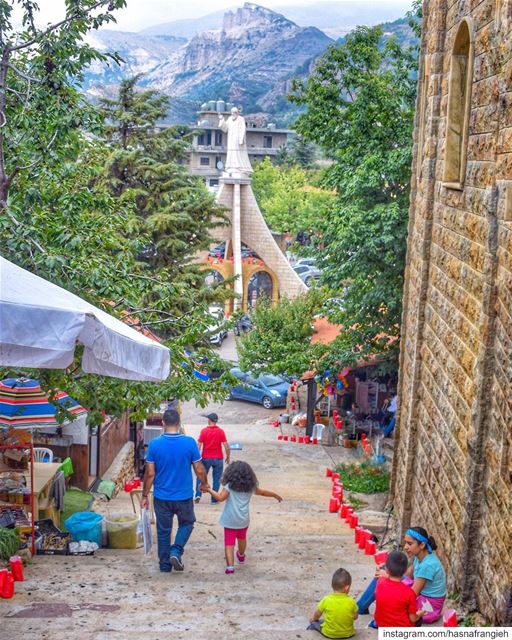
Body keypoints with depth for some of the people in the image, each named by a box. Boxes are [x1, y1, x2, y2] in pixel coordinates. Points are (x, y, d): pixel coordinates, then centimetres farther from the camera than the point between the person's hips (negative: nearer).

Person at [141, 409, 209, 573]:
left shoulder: (154, 444, -11)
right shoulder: (190, 443, -13)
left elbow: (150, 473, -7)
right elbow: (199, 470, -5)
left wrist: (145, 495, 4)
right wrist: (204, 484, 15)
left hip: (162, 497, 1)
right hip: (184, 496, -1)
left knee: (163, 531, 14)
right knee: (187, 523, 22)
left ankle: (165, 565, 21)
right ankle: (176, 551, 3)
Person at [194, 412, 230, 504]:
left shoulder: (204, 431, -8)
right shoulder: (221, 431, -5)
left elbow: (199, 446, -9)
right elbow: (226, 447, -7)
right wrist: (228, 457, 6)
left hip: (206, 458, 0)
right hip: (218, 458, 0)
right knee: (217, 479, 9)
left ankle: (198, 495, 7)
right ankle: (214, 499, 10)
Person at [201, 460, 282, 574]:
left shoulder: (229, 486, -9)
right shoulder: (251, 487, 6)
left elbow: (220, 497, -21)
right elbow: (263, 492, 21)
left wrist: (209, 490, -12)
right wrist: (275, 495, 37)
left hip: (230, 521, -5)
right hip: (243, 520, 5)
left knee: (229, 543, -4)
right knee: (242, 539, 29)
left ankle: (230, 566, -20)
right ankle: (241, 556, 54)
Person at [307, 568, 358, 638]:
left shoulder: (326, 600, -18)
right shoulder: (351, 601, -17)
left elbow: (317, 615, -1)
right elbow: (355, 617, 0)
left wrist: (313, 619, 22)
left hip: (329, 633, -1)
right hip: (348, 634, 1)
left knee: (314, 622, 24)